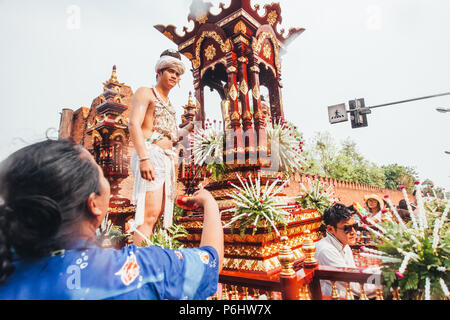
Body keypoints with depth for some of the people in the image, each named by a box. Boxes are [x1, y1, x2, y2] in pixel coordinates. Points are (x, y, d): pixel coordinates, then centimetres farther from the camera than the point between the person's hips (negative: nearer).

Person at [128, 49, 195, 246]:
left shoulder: (168, 104, 28)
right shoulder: (145, 93, 5)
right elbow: (134, 125, -10)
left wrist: (188, 129, 15)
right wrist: (144, 158, -22)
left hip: (168, 160, 8)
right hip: (150, 155, -8)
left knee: (157, 215, 5)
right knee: (150, 214, -18)